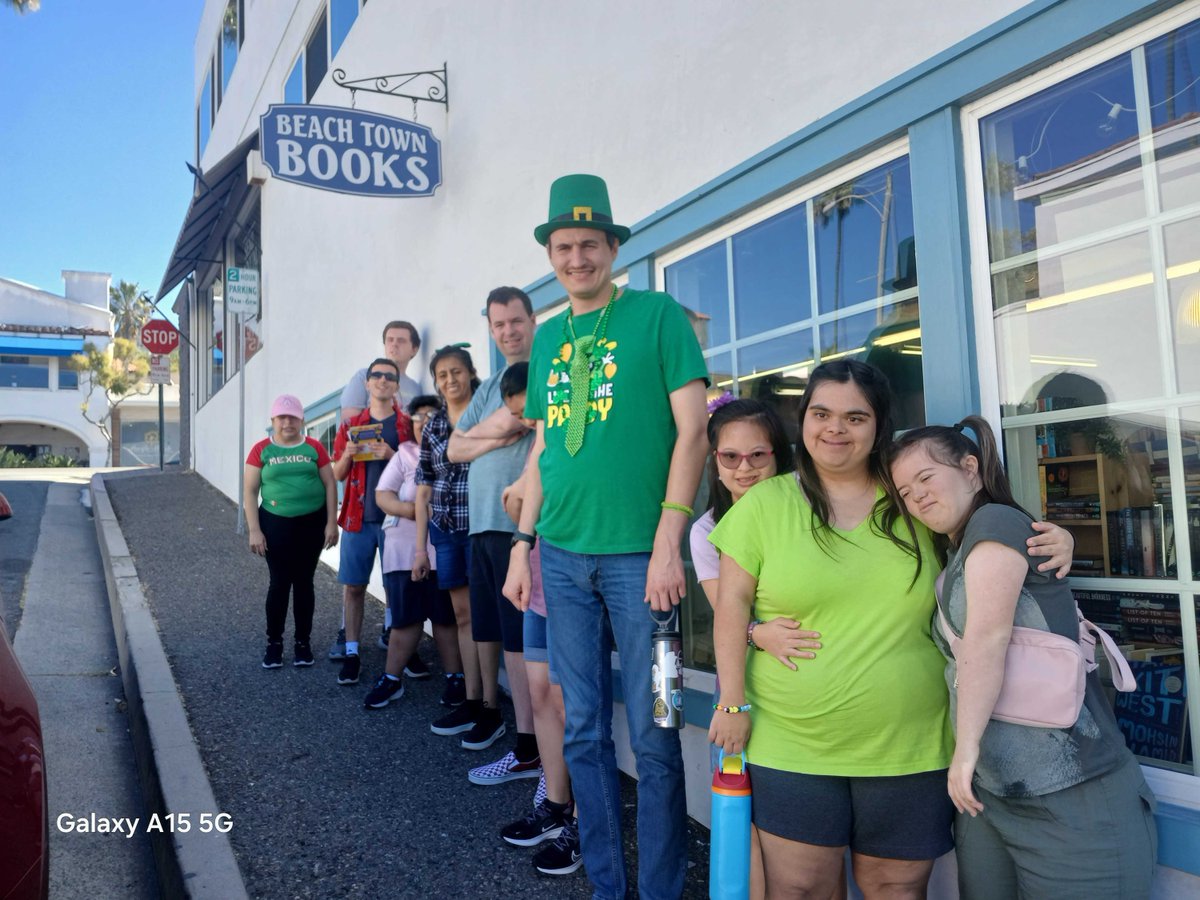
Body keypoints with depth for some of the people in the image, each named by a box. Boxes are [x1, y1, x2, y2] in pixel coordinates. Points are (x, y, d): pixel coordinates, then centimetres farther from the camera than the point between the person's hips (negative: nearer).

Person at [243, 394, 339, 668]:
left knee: (304, 582, 8)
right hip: (276, 523, -1)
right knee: (279, 583, 2)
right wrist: (254, 530, -6)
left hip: (311, 523, 1)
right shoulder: (261, 450, 0)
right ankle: (274, 643, 17)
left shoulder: (314, 448, 2)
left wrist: (331, 522, -2)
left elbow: (329, 485, 4)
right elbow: (250, 491, 0)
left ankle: (303, 642, 19)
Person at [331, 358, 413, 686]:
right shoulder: (351, 426, 11)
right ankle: (352, 653, 13)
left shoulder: (407, 424, 3)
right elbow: (338, 475, 12)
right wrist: (347, 455, -8)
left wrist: (392, 456, -17)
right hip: (358, 517, 3)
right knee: (353, 586, 5)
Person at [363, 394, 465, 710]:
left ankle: (454, 678, 14)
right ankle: (391, 679, 18)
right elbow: (382, 494, 6)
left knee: (446, 615, 3)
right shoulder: (404, 453, 13)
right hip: (403, 547, 2)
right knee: (404, 616, 7)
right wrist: (406, 509, -13)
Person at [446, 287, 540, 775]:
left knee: (518, 639, -5)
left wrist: (481, 431, -3)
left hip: (521, 525, -8)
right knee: (487, 629, 16)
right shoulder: (490, 386, 19)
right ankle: (489, 710, 32)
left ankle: (528, 748, 4)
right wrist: (497, 438, -4)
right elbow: (455, 449, 14)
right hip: (482, 523, 8)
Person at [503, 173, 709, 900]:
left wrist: (667, 544, -14)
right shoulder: (547, 338, 14)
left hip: (637, 554, -5)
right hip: (565, 556, 5)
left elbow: (692, 430, -7)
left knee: (651, 733, 3)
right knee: (584, 731, 12)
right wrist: (524, 542, 13)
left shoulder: (658, 315, -2)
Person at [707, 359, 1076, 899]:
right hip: (792, 746, -2)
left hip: (910, 749, 2)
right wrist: (733, 702, -5)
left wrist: (1053, 542, -3)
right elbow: (732, 602, -2)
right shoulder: (764, 504, -1)